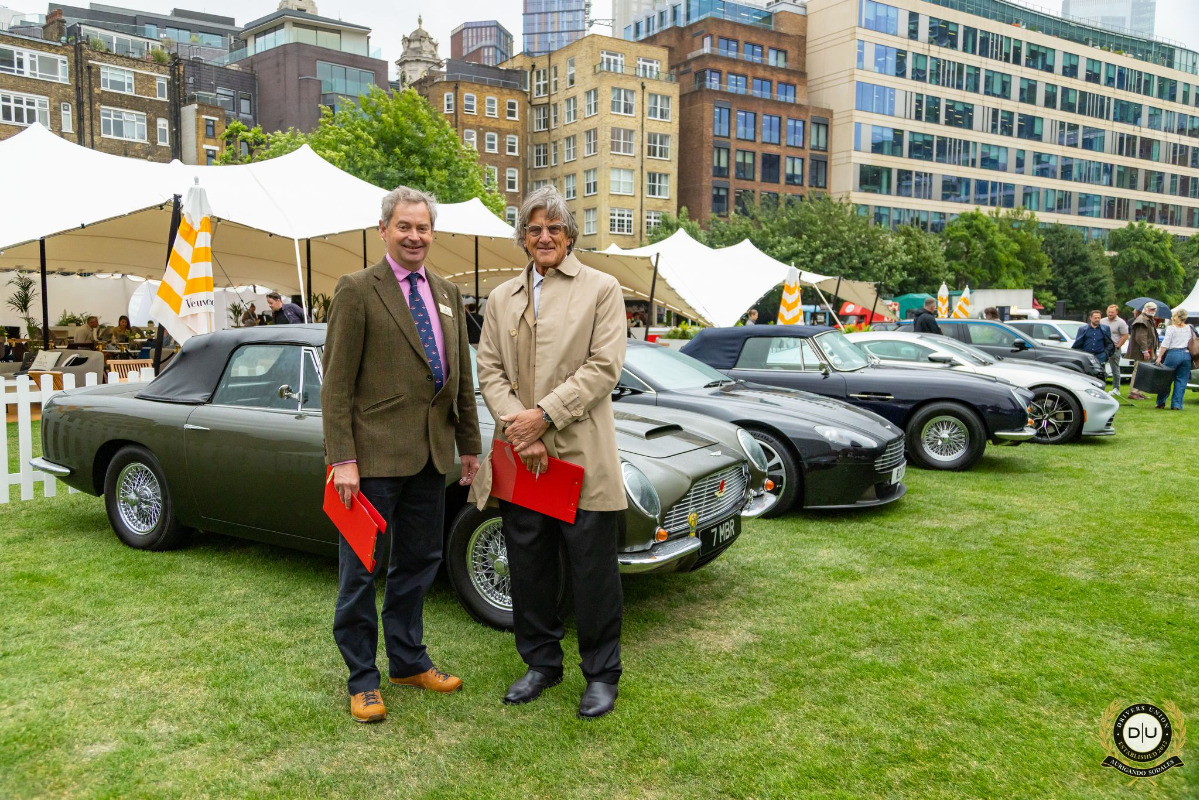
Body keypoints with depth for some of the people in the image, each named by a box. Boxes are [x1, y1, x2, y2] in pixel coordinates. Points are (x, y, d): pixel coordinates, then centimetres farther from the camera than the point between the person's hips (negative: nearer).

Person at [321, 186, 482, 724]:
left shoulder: (447, 294, 13)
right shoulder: (357, 289, -6)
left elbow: (462, 376, 16)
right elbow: (336, 382, -10)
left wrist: (469, 446, 13)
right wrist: (343, 459, -16)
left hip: (430, 454, 6)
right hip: (375, 452, -6)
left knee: (418, 562, 17)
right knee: (362, 569, 6)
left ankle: (408, 661, 33)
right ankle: (362, 678, 20)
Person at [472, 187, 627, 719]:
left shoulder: (601, 289, 2)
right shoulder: (502, 298, 14)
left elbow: (604, 366, -8)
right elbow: (489, 370, 6)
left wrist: (544, 415, -16)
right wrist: (518, 427, -11)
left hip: (580, 454, -4)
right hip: (519, 456, 4)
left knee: (593, 569, 3)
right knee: (528, 565, 12)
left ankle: (601, 674, 19)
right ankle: (541, 663, 30)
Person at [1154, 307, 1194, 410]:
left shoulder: (1171, 328, -3)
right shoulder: (1189, 328, 10)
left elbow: (1165, 344, -10)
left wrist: (1160, 356, -10)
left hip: (1173, 354, -4)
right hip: (1186, 354, 4)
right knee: (1181, 381, 6)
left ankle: (1161, 402, 9)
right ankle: (1176, 405, 3)